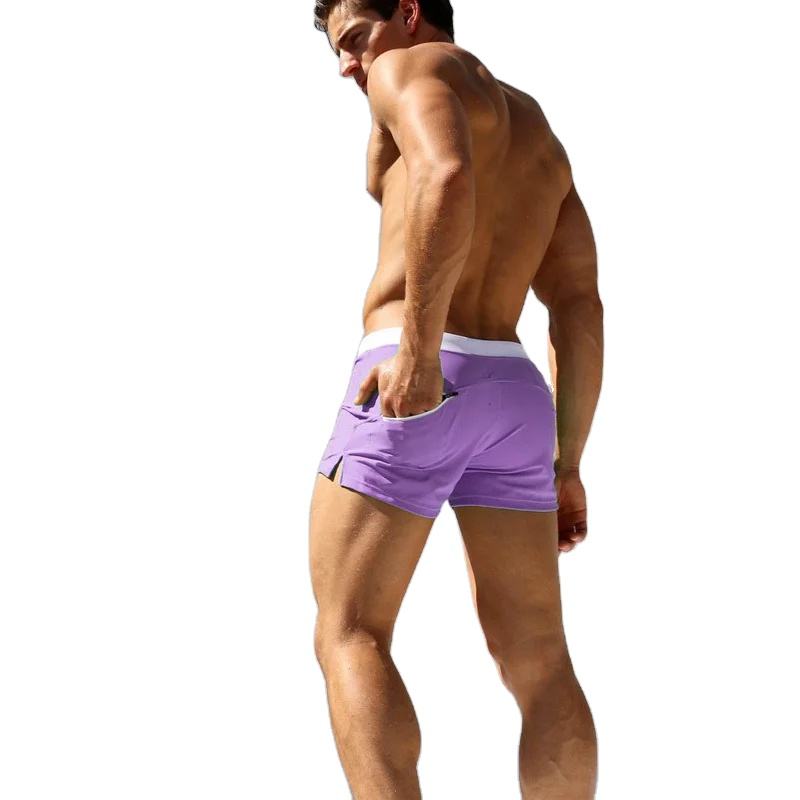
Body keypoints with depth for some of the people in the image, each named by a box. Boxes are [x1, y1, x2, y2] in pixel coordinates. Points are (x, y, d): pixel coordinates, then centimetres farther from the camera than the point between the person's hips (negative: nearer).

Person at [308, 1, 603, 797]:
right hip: (511, 396, 8)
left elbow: (447, 178, -21)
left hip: (420, 388, -7)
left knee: (348, 637, -5)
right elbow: (582, 310, 19)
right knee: (537, 662, 5)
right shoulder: (538, 134, 26)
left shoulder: (412, 67, 2)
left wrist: (420, 350, -23)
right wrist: (565, 463, 18)